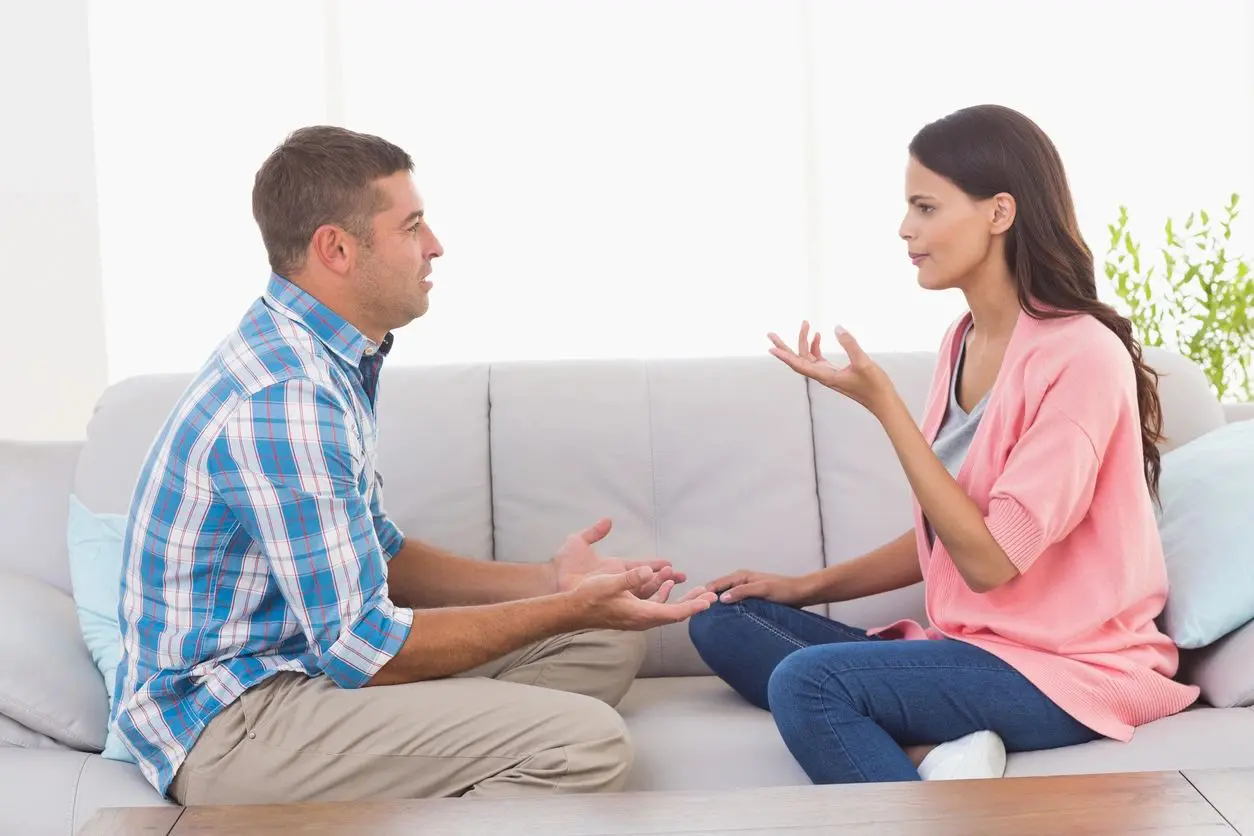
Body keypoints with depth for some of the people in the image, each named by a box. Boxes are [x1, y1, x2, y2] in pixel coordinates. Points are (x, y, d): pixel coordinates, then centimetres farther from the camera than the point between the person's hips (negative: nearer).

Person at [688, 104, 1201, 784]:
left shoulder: (1081, 353, -16)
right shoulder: (964, 343, 10)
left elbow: (989, 559, -21)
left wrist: (881, 403, -20)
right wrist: (809, 587, 10)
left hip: (1072, 671, -10)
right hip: (971, 645, 10)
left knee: (807, 679, -29)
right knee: (724, 622, 1)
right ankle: (934, 753, -17)